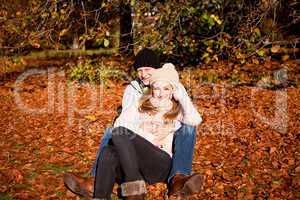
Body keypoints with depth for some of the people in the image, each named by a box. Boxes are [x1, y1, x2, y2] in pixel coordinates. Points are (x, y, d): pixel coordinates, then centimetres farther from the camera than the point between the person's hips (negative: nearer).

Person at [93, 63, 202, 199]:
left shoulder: (177, 110, 20)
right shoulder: (141, 105, 25)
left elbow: (195, 120, -2)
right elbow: (120, 123, 8)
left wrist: (180, 96, 9)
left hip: (160, 161, -2)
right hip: (132, 158, 3)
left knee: (121, 134, -29)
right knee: (108, 154, -33)